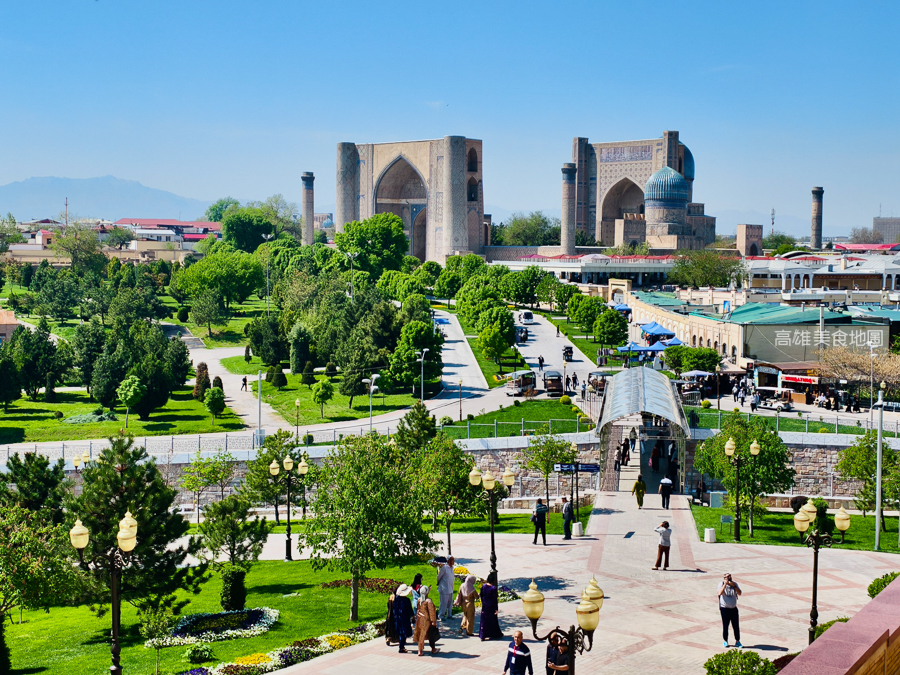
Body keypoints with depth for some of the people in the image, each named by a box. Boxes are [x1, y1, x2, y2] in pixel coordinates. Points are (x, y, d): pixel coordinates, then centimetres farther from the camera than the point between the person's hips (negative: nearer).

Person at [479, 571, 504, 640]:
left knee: (484, 620, 10)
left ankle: (482, 636, 9)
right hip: (491, 606, -4)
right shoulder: (493, 588, -20)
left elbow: (481, 595, 6)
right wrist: (496, 608, -9)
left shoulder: (483, 586, -5)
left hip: (484, 606, 4)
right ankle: (495, 634, 28)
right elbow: (495, 599, -16)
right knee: (492, 620, 12)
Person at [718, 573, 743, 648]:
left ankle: (737, 641, 15)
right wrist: (725, 584, -25)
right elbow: (720, 593, -22)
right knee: (725, 626, 3)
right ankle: (725, 641, 18)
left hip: (734, 608, 3)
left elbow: (739, 593, -9)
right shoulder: (721, 584, -6)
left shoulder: (734, 584, 2)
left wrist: (733, 585, -18)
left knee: (736, 626, 4)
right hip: (724, 609, -3)